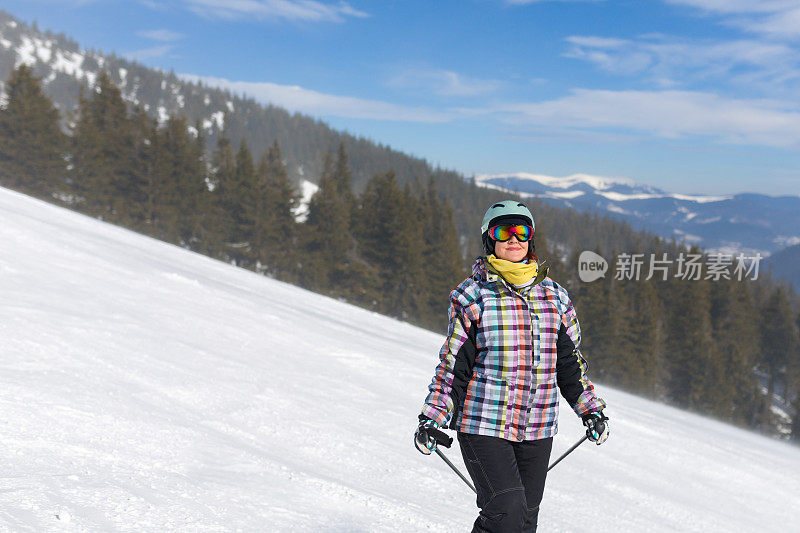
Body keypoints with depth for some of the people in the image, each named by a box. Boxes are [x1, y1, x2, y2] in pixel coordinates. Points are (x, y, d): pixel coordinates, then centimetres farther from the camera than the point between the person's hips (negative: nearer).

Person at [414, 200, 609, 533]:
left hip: (537, 430, 5)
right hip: (483, 426, -4)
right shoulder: (473, 296, -2)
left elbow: (569, 362, 17)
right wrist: (432, 418, -2)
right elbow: (454, 365, 1)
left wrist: (590, 410, 12)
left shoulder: (554, 296, 10)